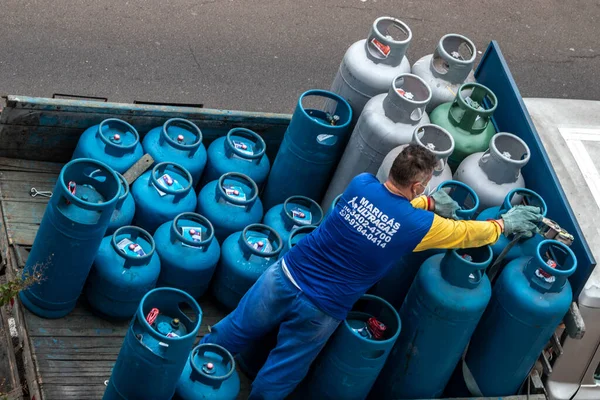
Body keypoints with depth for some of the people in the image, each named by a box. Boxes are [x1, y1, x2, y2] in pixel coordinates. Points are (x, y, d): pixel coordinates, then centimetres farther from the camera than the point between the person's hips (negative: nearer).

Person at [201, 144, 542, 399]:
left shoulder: (361, 183, -6)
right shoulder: (420, 225, -16)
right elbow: (467, 233, 4)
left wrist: (429, 204, 17)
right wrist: (505, 224, 21)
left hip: (286, 275, 4)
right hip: (320, 309, -4)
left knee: (235, 331, 23)